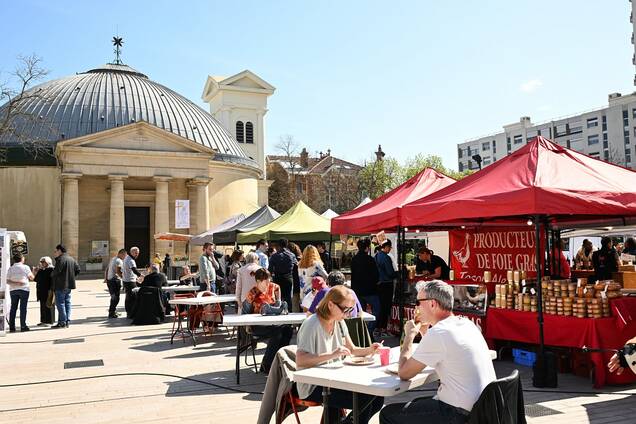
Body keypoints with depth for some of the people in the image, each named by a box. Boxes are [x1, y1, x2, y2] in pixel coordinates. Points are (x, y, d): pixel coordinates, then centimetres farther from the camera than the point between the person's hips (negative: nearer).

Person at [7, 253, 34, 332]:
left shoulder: (10, 268, 7)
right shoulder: (25, 267, -3)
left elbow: (7, 281, -1)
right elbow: (31, 278, 4)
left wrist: (15, 283, -6)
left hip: (13, 290, 4)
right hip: (23, 289, -3)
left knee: (13, 308, 7)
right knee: (23, 308, -2)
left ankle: (11, 327, 6)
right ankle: (23, 326, -4)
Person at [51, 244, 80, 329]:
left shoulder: (61, 259, -14)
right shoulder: (71, 259, 14)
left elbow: (56, 271, -21)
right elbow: (77, 270, 15)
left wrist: (52, 275, -1)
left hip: (61, 285, -9)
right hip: (69, 285, 9)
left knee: (60, 303, -4)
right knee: (67, 303, 12)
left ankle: (62, 323, -3)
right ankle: (67, 322, 14)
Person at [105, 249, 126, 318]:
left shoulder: (113, 259, 17)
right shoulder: (119, 261, -12)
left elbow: (107, 269, 21)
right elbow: (118, 271, -21)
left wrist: (106, 278, 24)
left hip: (109, 279, 10)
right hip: (115, 280, -10)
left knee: (113, 297, 19)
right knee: (115, 298, -4)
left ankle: (113, 311, 26)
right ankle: (111, 313, -3)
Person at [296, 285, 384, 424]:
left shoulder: (339, 322, 6)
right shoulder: (312, 325, -19)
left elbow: (351, 350, 14)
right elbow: (300, 360, -28)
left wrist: (369, 350, -6)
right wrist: (332, 355, -36)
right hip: (313, 386, -8)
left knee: (377, 397, -3)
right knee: (363, 401, -21)